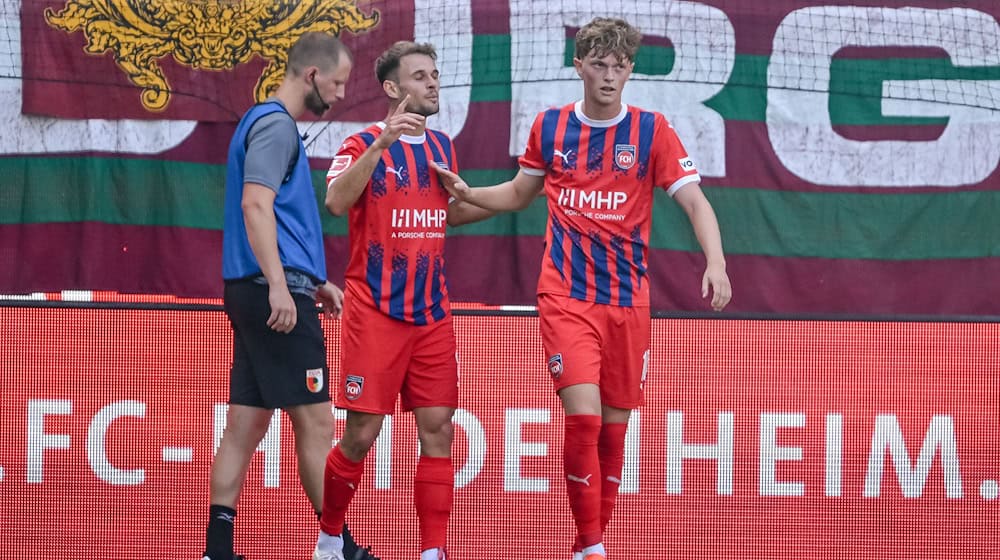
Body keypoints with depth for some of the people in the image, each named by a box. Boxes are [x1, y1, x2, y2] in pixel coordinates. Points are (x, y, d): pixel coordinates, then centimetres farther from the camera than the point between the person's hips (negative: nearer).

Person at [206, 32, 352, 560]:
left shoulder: (267, 122, 21)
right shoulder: (276, 126, -10)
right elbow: (255, 204, -22)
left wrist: (315, 282, 30)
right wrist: (279, 285, -28)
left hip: (255, 295, 10)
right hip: (276, 295, -10)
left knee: (247, 423, 7)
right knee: (315, 420, -5)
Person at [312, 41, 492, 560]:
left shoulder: (442, 147, 12)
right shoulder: (366, 144, -7)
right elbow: (337, 201, -26)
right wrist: (383, 141, -34)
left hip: (432, 314, 6)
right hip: (375, 312, -5)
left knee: (437, 430, -1)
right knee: (361, 434, -3)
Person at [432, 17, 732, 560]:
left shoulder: (651, 131, -1)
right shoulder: (549, 126, 5)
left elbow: (695, 202, -5)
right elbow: (520, 193, 22)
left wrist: (715, 262, -21)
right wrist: (467, 193, 5)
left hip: (628, 300, 1)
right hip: (565, 296, -1)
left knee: (614, 424, 6)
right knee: (583, 414, -17)